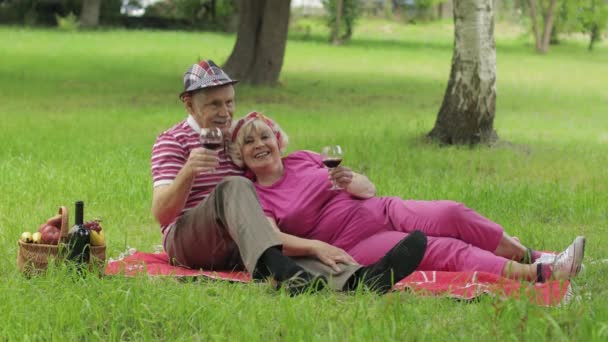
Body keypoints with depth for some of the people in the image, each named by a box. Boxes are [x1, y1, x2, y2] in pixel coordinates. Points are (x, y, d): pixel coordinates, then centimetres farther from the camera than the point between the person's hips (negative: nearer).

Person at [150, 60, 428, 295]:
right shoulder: (171, 142, 3)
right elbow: (161, 213, -9)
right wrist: (188, 171, -29)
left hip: (241, 246, 5)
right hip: (188, 239, -5)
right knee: (234, 187, -33)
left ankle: (352, 279, -58)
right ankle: (275, 267, -60)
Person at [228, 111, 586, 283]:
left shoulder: (303, 159, 13)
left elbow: (370, 189, 17)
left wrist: (351, 182, -6)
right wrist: (315, 246, -35)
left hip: (386, 212, 5)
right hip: (354, 247, -5)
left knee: (453, 215, -20)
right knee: (445, 250, -23)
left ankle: (531, 258, -12)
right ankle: (540, 275, -31)